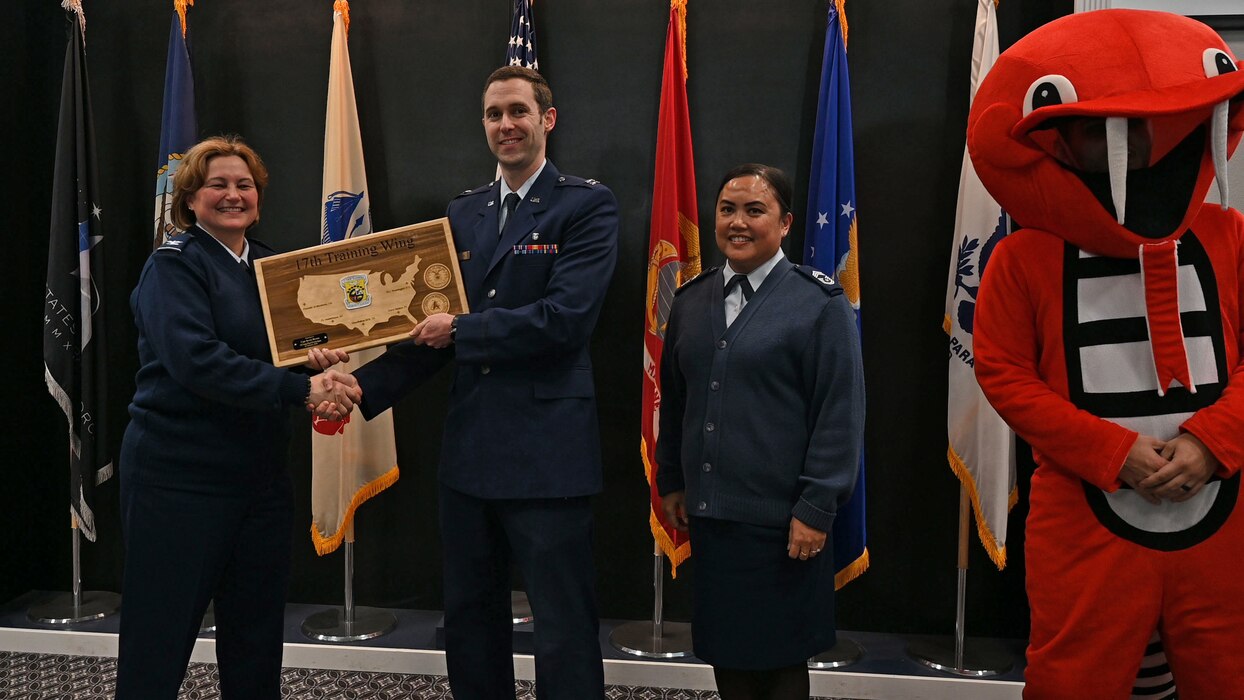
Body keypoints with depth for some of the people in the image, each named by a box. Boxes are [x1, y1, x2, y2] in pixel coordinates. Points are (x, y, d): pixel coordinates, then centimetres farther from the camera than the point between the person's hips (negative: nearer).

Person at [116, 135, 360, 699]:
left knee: (257, 642, 13)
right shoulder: (173, 265, -8)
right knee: (158, 641, 0)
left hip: (261, 477, 7)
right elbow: (198, 360, -22)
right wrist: (302, 388, -26)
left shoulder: (270, 266, 12)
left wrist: (315, 360, -7)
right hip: (180, 478, -7)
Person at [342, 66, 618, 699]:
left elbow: (565, 317, -18)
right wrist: (361, 387, -2)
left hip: (547, 453, -6)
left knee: (564, 630, 2)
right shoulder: (463, 212, 13)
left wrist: (459, 329, -11)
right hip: (469, 450, 6)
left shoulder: (586, 205, -5)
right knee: (469, 621, 17)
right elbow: (435, 329, 11)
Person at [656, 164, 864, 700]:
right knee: (726, 651, 14)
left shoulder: (820, 303, -7)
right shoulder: (692, 299, 9)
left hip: (781, 522, -5)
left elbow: (840, 414, -10)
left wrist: (816, 507, -13)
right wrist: (670, 481, 15)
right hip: (709, 514, 5)